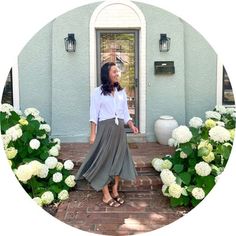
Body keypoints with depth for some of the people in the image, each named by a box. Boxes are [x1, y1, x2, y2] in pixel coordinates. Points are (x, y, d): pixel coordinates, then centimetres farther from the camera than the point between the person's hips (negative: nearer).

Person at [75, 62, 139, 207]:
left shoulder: (121, 92, 12)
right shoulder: (98, 92, -2)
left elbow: (125, 113, 13)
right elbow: (94, 115, -4)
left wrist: (132, 126, -3)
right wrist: (93, 134, -9)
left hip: (119, 129, 5)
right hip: (105, 129, -5)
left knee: (119, 159, 8)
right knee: (104, 160, 1)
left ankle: (115, 192, 23)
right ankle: (106, 196, 10)